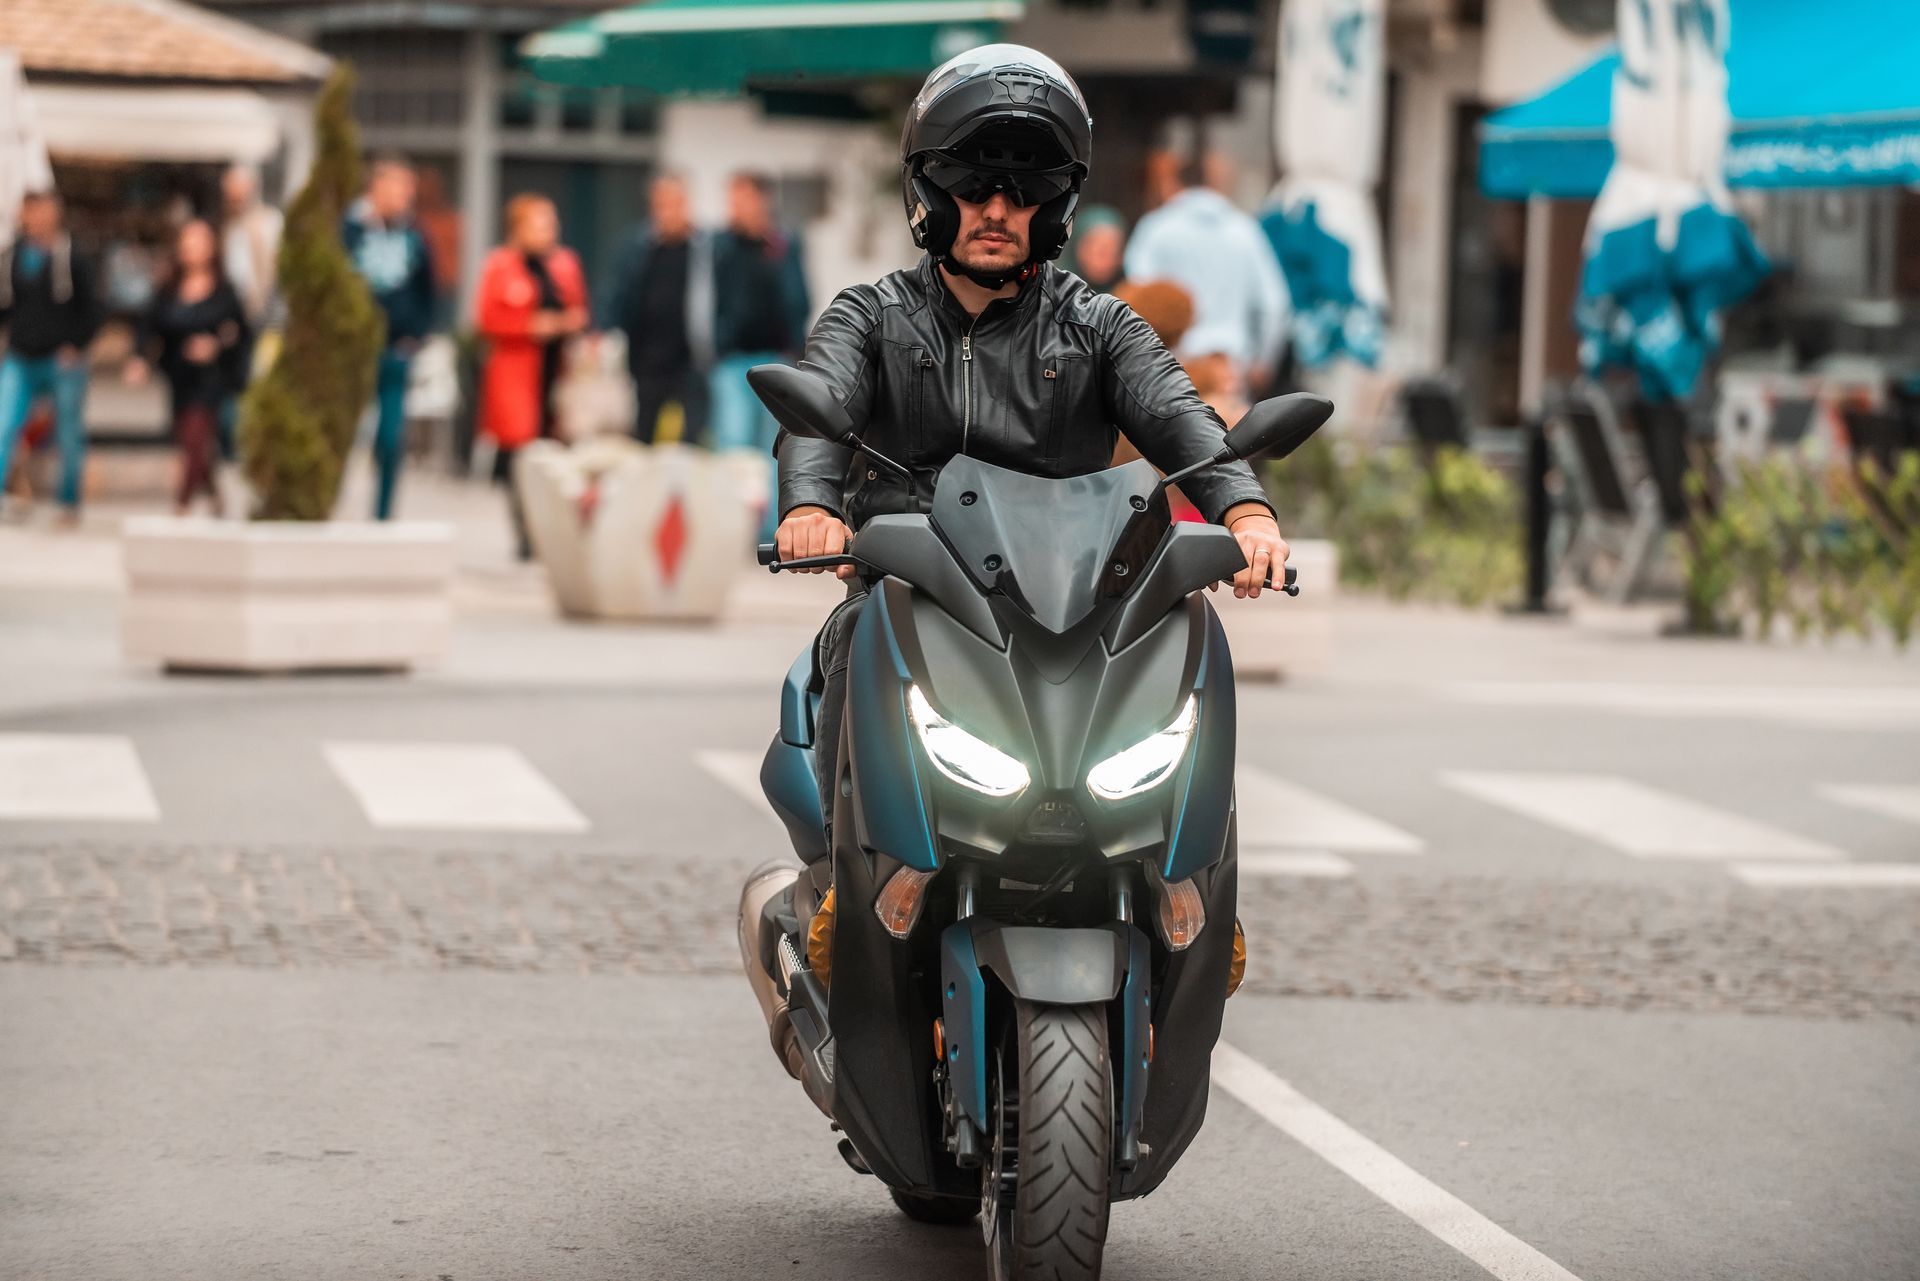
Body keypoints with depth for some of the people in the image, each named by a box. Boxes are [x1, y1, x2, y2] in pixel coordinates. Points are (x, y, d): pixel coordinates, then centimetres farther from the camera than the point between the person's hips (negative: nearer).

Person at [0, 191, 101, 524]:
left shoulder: (73, 259, -3)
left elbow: (91, 309, 0)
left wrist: (75, 346, -10)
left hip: (62, 361, -2)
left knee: (70, 437, 6)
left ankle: (70, 502, 22)